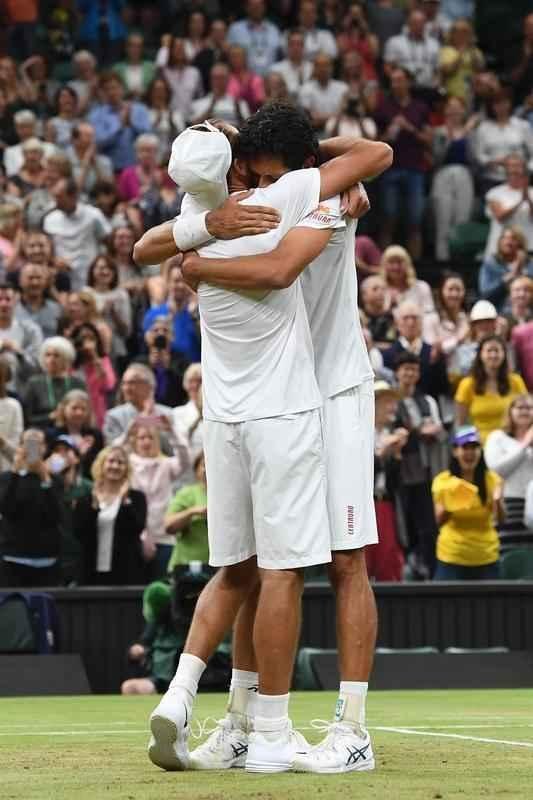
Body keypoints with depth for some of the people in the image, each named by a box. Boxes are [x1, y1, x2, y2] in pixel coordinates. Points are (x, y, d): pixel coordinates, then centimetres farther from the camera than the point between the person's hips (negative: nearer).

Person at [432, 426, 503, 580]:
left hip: (485, 558, 1)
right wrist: (445, 510, -25)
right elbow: (439, 521, -3)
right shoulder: (443, 481, -3)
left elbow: (500, 519, -13)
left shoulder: (491, 479, -3)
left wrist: (497, 502, -34)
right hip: (451, 557, -1)